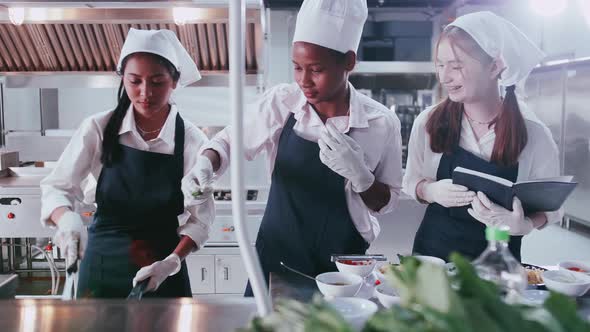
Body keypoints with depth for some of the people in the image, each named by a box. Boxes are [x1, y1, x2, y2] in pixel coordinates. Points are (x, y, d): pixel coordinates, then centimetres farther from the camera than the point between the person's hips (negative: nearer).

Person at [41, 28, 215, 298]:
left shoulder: (191, 141, -10)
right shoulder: (99, 128, -9)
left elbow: (200, 215, -8)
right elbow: (56, 187, -5)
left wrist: (173, 261, -22)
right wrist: (67, 218, -26)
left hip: (163, 268, 0)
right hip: (103, 263, 1)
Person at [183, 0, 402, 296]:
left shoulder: (381, 122, -10)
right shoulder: (280, 102, -8)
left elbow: (386, 202, -1)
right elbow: (229, 141, 4)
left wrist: (359, 174, -21)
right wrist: (205, 165, -17)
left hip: (340, 266, -1)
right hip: (277, 256, 1)